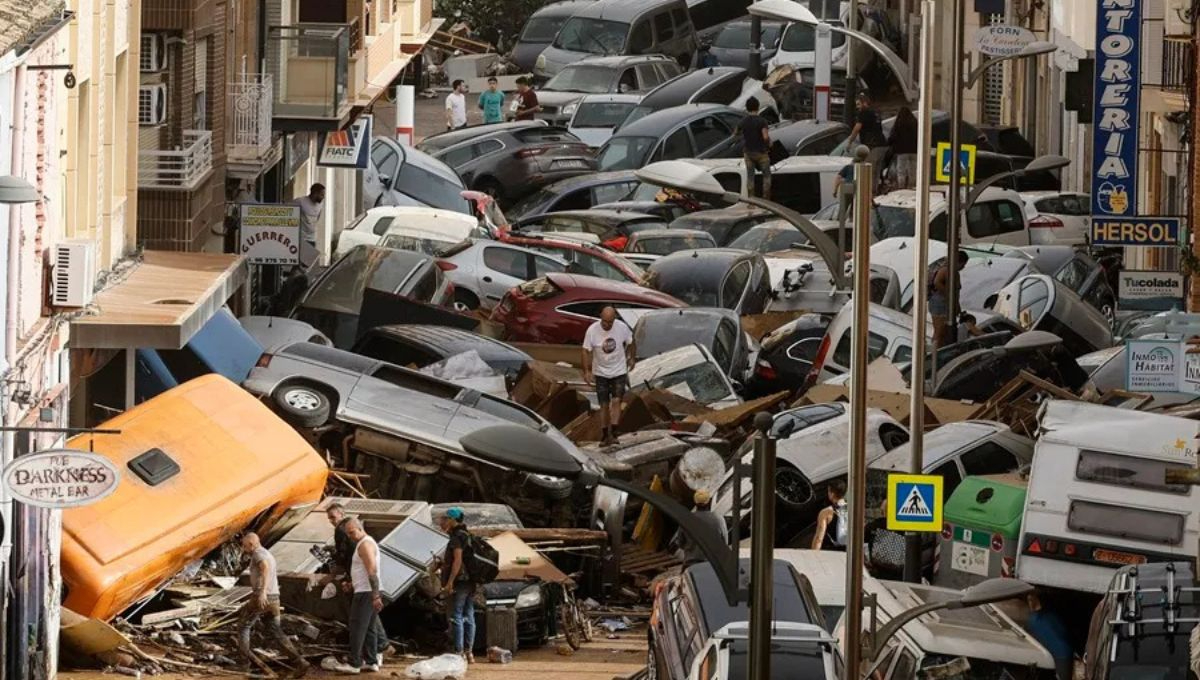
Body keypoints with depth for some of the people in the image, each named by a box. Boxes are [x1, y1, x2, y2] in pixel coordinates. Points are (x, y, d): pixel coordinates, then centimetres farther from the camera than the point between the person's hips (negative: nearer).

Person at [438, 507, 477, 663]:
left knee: (456, 616, -7)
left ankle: (459, 652, -11)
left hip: (459, 581, -9)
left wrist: (450, 582, -21)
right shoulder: (467, 536, 17)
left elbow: (458, 560, -19)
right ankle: (468, 652, 12)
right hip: (470, 582, 9)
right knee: (468, 617, 10)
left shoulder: (457, 537, -11)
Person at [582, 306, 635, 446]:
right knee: (604, 405, 3)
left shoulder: (622, 328, -12)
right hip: (601, 373, 0)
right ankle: (605, 435, 11)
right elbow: (586, 351, -9)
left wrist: (630, 358, 18)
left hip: (619, 371, 0)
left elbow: (630, 342, 8)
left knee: (616, 401, -12)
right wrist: (587, 371, -15)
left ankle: (613, 433, -15)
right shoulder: (592, 330, -16)